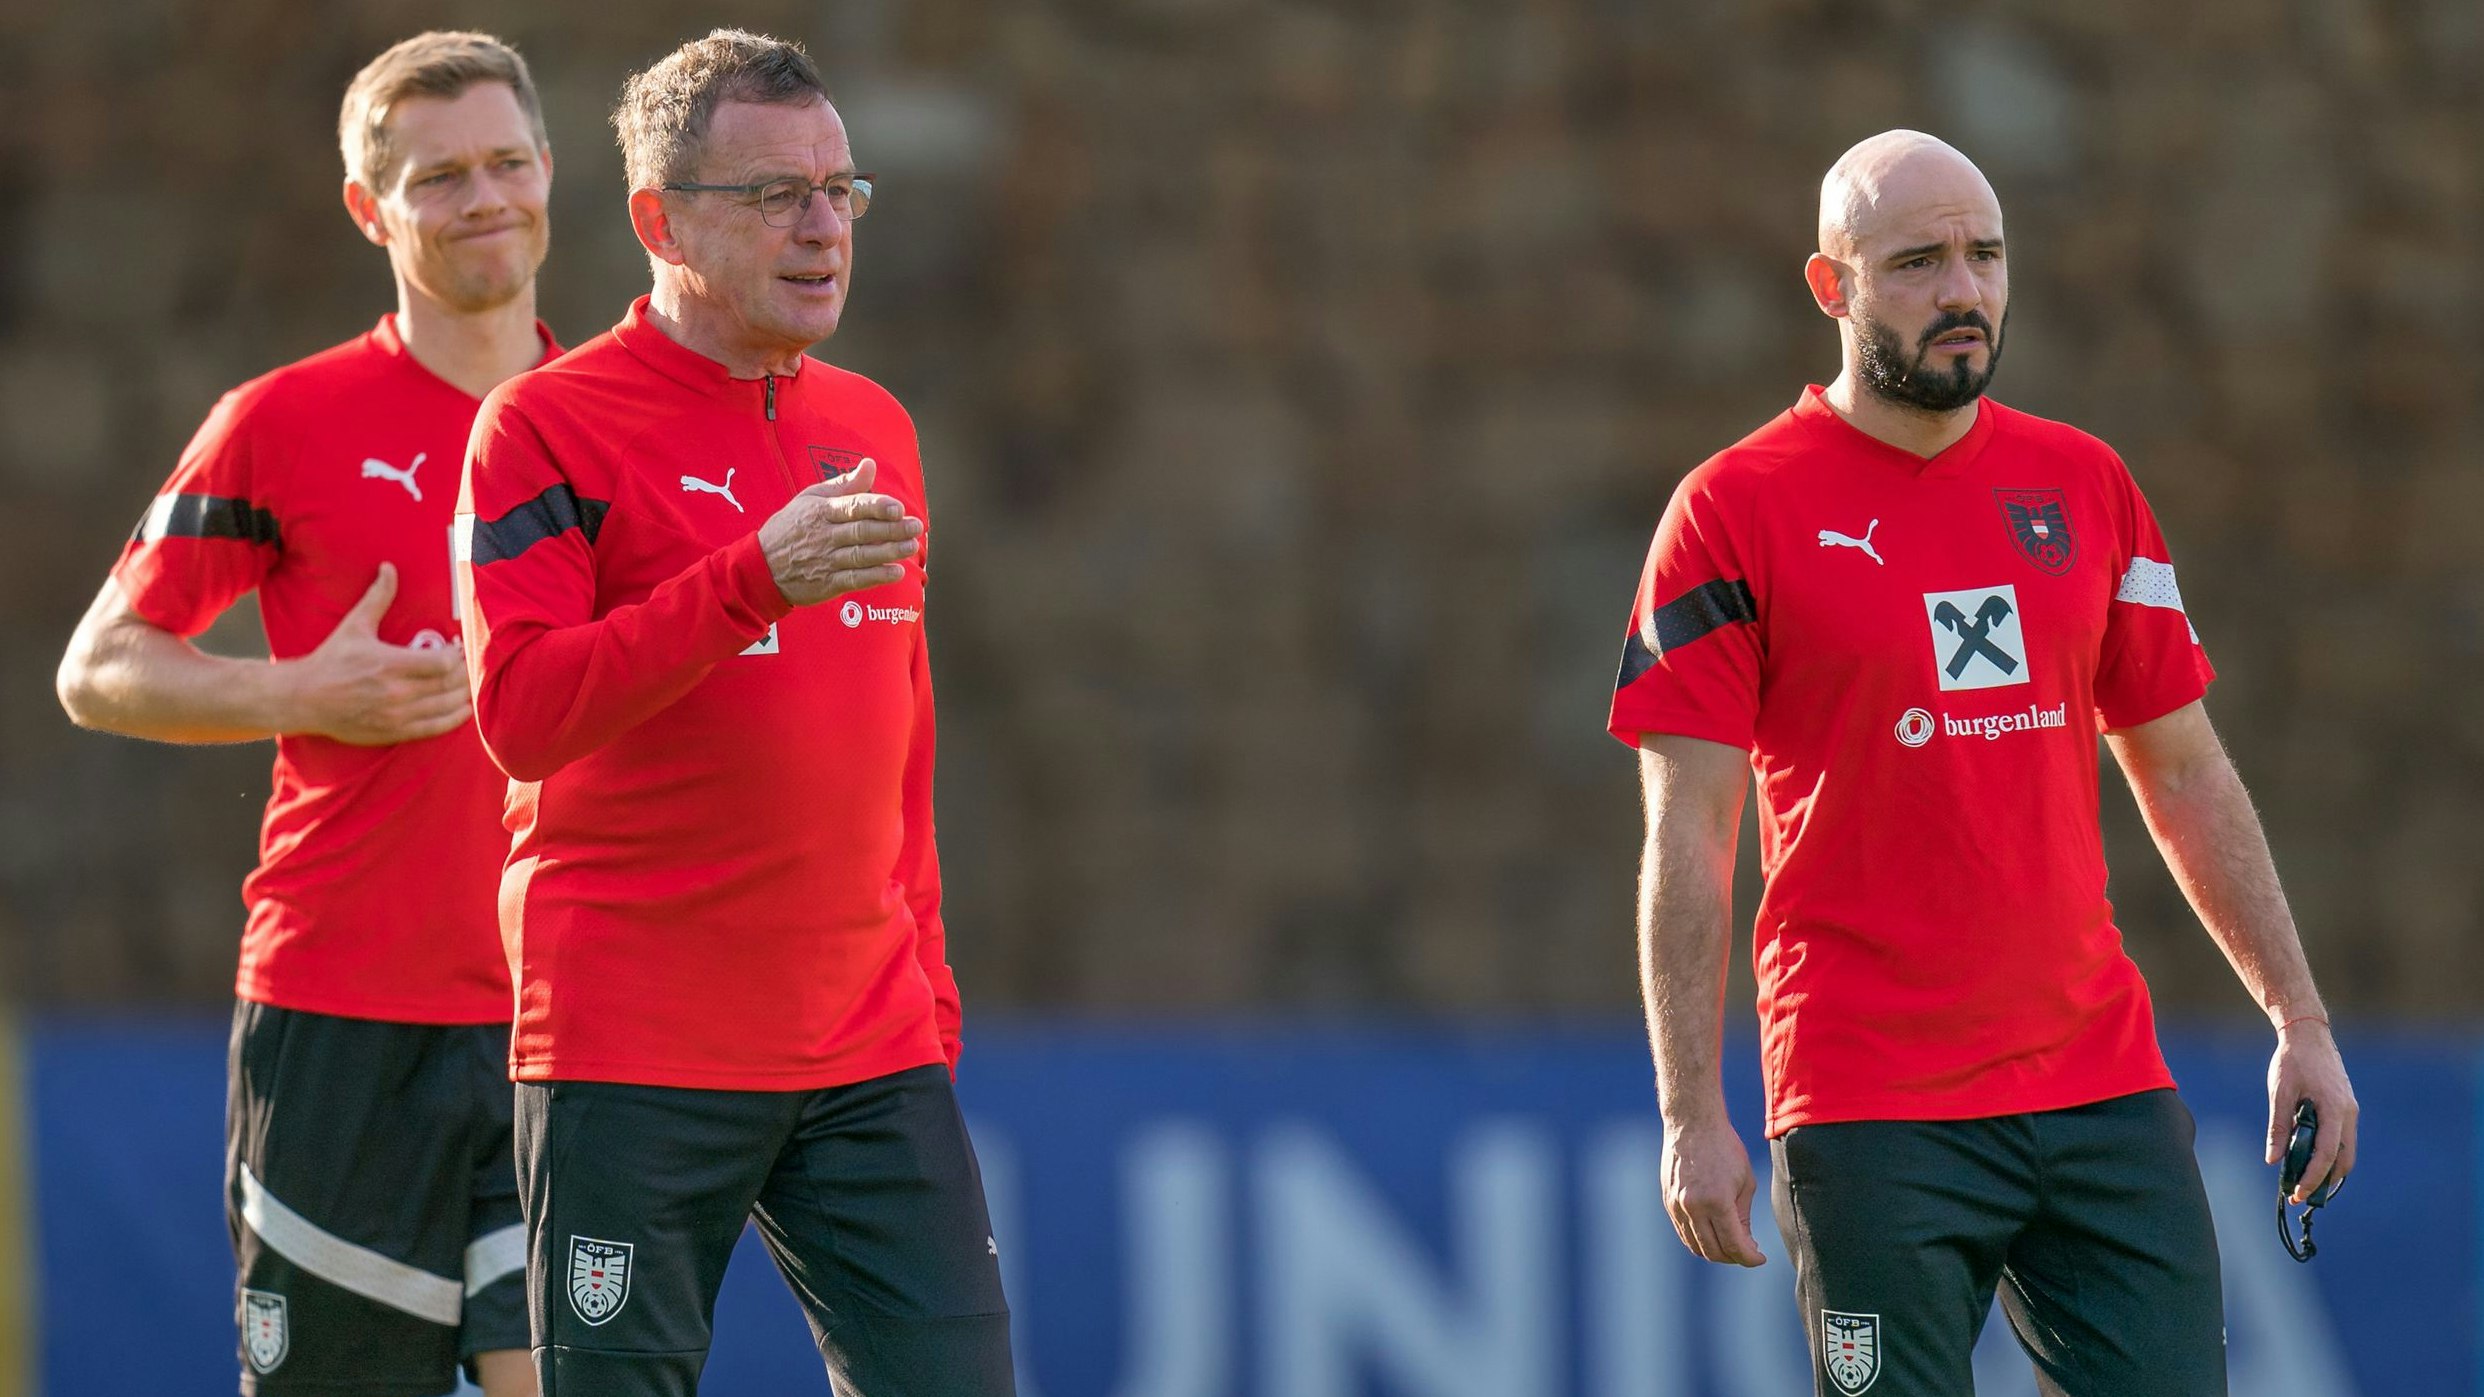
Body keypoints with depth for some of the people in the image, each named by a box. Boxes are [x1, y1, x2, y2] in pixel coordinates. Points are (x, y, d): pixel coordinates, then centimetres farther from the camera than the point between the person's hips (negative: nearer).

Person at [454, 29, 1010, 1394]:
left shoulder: (875, 430, 16)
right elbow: (519, 710, -17)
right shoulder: (548, 425, -5)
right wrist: (756, 578, -25)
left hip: (873, 1051, 6)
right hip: (629, 1063, -6)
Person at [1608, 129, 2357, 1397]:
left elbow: (2186, 777, 18)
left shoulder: (2084, 485, 12)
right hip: (1872, 1114, -4)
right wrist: (1692, 1115, -11)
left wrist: (2299, 1018, 13)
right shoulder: (1737, 509, -2)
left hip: (2106, 1089, 4)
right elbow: (1688, 839, -5)